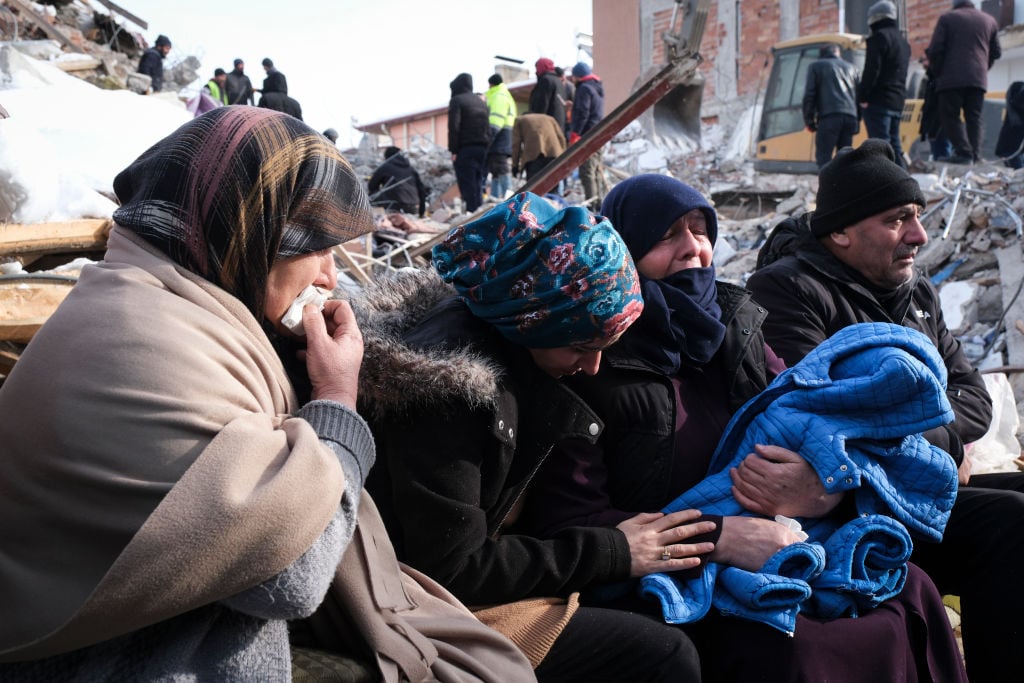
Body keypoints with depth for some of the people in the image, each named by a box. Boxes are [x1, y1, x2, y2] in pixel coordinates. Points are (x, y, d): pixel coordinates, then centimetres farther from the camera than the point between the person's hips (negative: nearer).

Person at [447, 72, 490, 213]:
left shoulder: (457, 100, -3)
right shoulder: (481, 102, 19)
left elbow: (453, 127, -12)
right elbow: (488, 128, 16)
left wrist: (453, 150, -10)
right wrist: (487, 147, 14)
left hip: (465, 149, -7)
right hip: (483, 148, 7)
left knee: (467, 187, -7)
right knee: (478, 186, 9)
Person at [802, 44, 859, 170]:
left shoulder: (815, 66, 15)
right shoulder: (851, 67, 28)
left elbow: (809, 95, 4)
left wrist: (809, 120, 7)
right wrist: (857, 121, 24)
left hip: (829, 117, -5)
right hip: (851, 117, 5)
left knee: (823, 157, -7)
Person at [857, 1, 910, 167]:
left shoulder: (879, 37, -7)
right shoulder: (903, 41, 23)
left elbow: (872, 69, -16)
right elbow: (901, 73, 22)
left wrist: (863, 97, -14)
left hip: (878, 101, -9)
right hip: (897, 102, 9)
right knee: (894, 144, 13)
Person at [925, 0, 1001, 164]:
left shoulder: (947, 18, 3)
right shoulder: (990, 21, 16)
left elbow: (934, 50, -4)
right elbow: (996, 52, 17)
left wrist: (938, 71, 8)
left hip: (952, 78, -4)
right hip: (979, 79, 4)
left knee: (950, 115, 0)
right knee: (974, 118, 8)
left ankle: (963, 152, -14)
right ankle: (975, 155, 2)